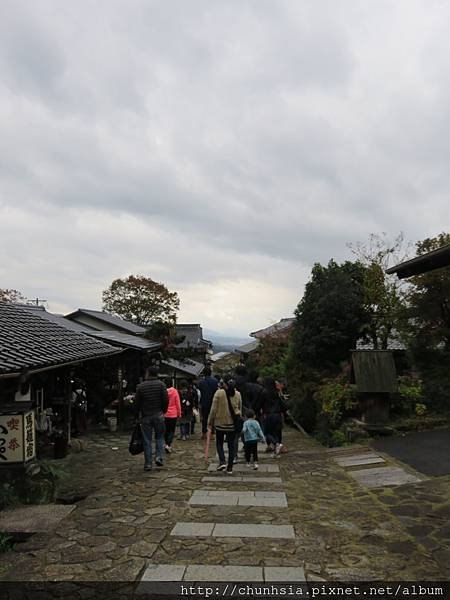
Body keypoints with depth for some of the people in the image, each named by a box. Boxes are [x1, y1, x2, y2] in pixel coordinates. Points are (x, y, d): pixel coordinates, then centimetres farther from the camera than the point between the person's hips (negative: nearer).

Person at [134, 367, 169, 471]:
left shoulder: (140, 386, -3)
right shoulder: (161, 384, -4)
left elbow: (137, 402, 0)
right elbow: (166, 400, -6)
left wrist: (137, 415, 13)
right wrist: (163, 411, 10)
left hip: (145, 416, 0)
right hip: (158, 415, 0)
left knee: (147, 440, 6)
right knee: (159, 436, 15)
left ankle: (148, 464, 9)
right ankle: (159, 457, 0)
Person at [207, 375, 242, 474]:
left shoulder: (219, 393, -11)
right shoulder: (237, 394, 2)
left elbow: (213, 409, -9)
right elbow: (240, 409, 10)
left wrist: (210, 423, 1)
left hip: (220, 422, -3)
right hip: (232, 424, 3)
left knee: (219, 443, 15)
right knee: (231, 445, 9)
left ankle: (222, 462, -3)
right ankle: (230, 468, 12)